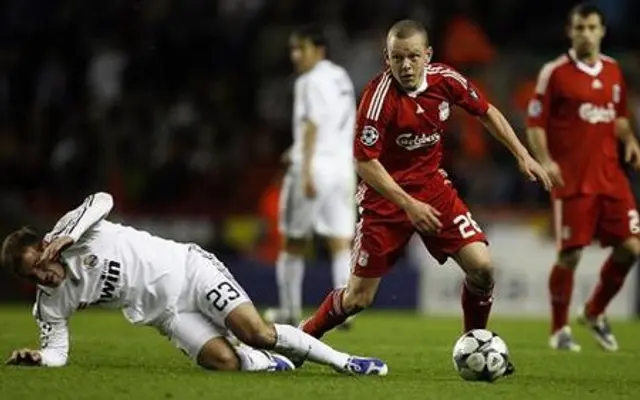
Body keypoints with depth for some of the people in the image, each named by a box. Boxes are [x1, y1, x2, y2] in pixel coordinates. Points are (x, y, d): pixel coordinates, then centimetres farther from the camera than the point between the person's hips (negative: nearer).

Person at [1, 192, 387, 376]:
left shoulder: (71, 228, -10)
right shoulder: (54, 301, 0)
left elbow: (103, 200, -26)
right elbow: (56, 352, 0)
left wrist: (66, 238, -34)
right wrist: (35, 357, -22)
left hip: (186, 268, -3)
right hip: (166, 312, 3)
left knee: (257, 332, -19)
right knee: (224, 360, -22)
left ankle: (342, 360, -3)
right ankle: (269, 364, 12)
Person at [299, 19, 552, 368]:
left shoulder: (445, 80, -9)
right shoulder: (380, 96, -24)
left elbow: (486, 112, 9)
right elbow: (365, 163, -22)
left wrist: (522, 155, 7)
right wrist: (408, 205, -25)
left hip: (432, 185, 4)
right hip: (386, 195, -4)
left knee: (481, 266, -11)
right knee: (358, 298, -1)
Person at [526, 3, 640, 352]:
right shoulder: (555, 73, -4)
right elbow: (535, 123, -3)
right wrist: (545, 160, -18)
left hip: (610, 176, 5)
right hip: (572, 179, -5)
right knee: (569, 254, -4)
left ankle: (594, 312, 20)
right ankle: (559, 330, 12)